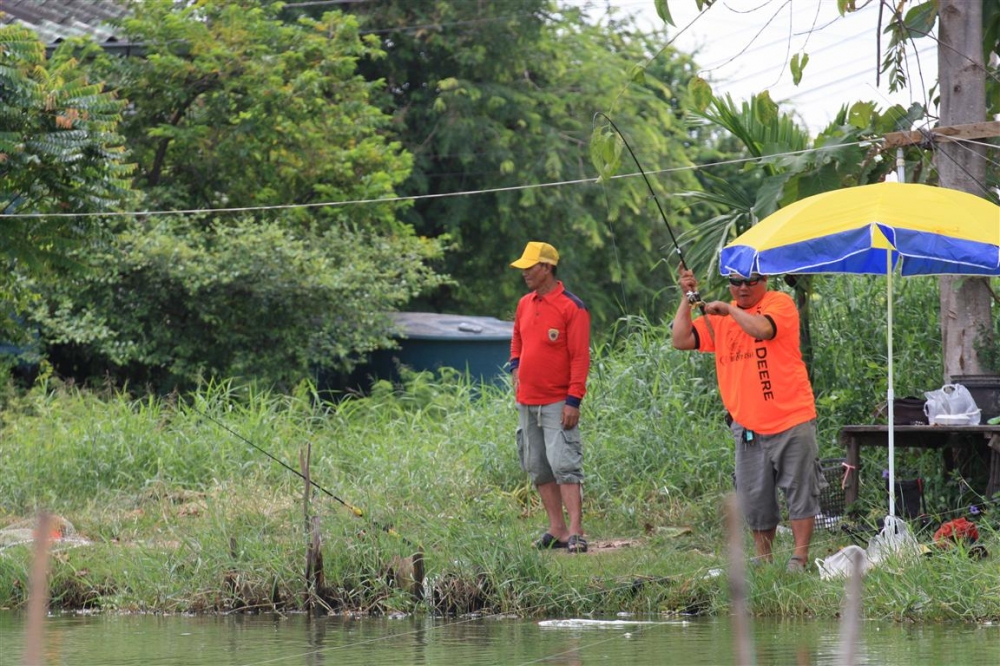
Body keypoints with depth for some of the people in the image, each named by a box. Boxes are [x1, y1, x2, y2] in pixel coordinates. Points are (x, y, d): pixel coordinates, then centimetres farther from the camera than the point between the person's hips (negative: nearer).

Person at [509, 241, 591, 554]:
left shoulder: (572, 308, -10)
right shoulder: (525, 304, 12)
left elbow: (580, 357, -12)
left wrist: (573, 401, -17)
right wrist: (516, 372, 10)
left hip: (558, 403, -8)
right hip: (526, 402, 8)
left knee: (564, 464, -13)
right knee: (538, 467, 8)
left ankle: (576, 531, -16)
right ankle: (557, 530, 12)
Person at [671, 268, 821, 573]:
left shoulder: (780, 303, -4)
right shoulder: (719, 316, 12)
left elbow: (763, 329, -24)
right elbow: (681, 340, 6)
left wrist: (730, 309, -12)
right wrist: (687, 299, -2)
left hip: (792, 421, -5)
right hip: (748, 427, 5)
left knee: (800, 491, -2)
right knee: (754, 499, 7)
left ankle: (799, 558, 2)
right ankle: (763, 559, 18)